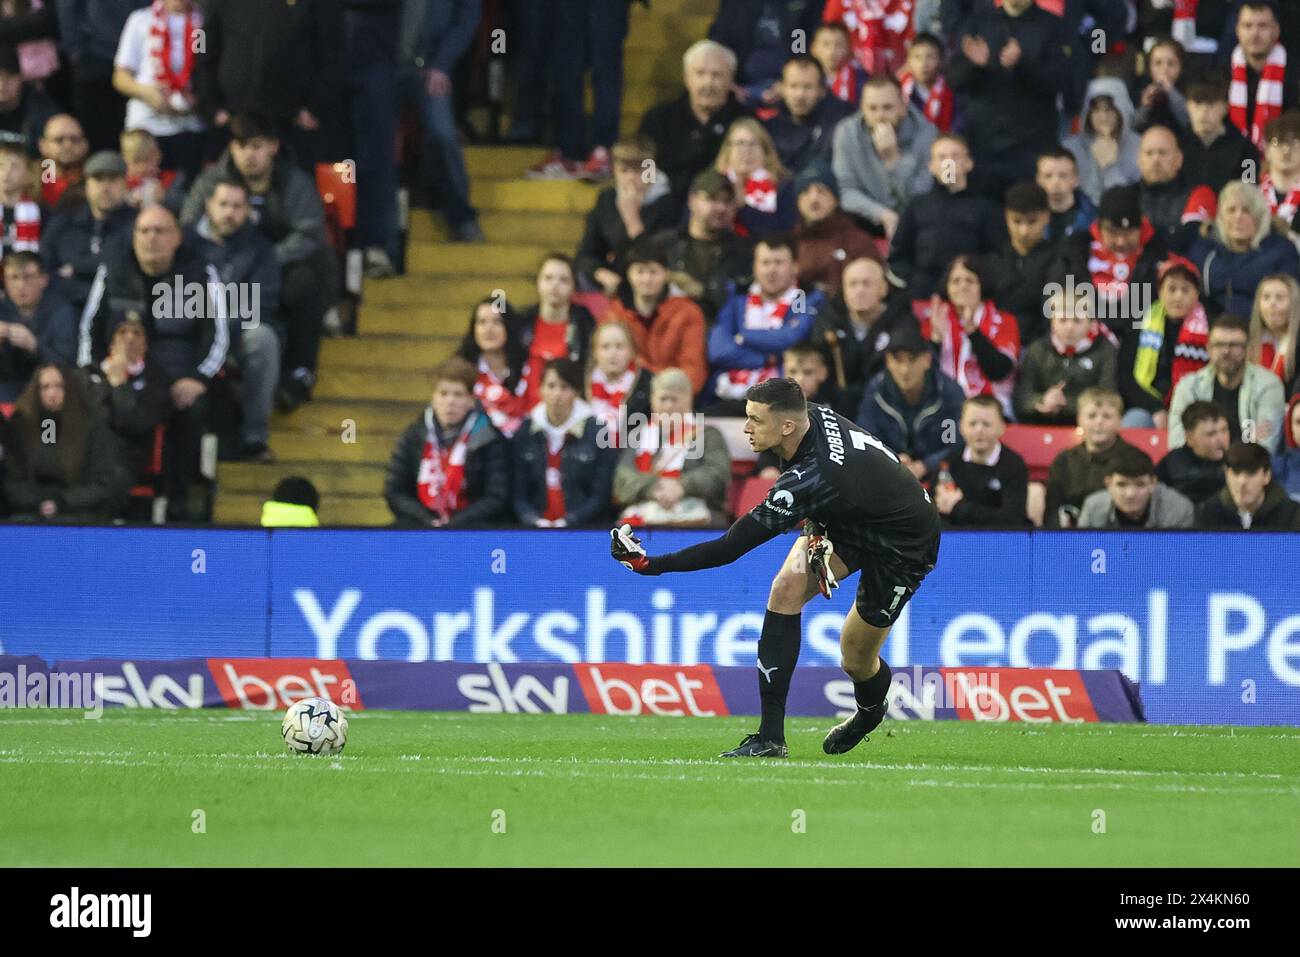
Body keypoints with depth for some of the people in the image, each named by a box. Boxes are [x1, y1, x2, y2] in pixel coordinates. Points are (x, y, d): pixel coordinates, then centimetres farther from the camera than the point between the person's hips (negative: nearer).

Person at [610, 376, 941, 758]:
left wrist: (650, 564, -33)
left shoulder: (807, 481, -38)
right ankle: (770, 738, -9)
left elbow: (730, 547, -35)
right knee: (786, 590, -10)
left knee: (856, 659, 1)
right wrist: (816, 530, -5)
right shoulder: (815, 416, -15)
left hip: (903, 549, -8)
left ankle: (872, 710, 41)